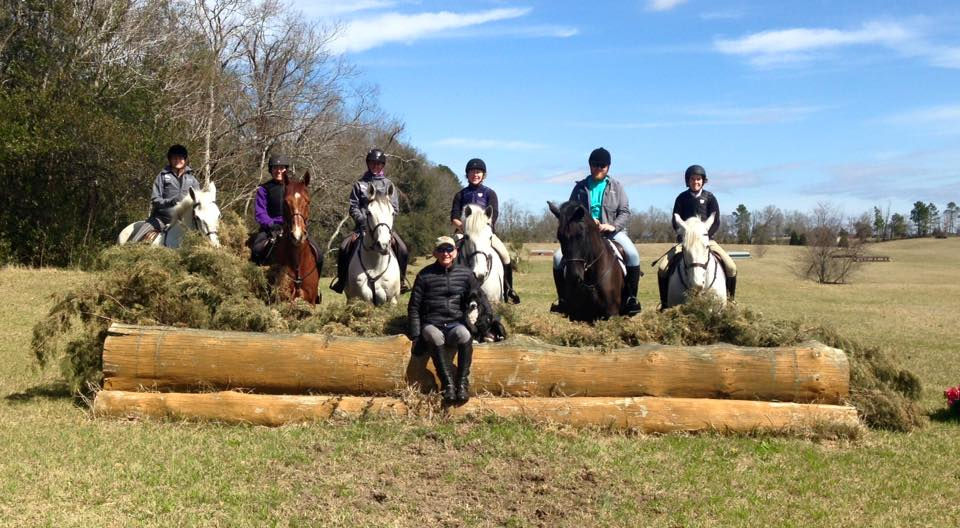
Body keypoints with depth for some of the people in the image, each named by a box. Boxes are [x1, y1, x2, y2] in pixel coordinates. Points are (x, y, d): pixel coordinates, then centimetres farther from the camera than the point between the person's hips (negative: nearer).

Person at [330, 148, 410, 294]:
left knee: (402, 249, -22)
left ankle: (401, 280, -4)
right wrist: (362, 220, -11)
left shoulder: (388, 184, 12)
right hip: (363, 226, 0)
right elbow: (353, 207, 5)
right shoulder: (360, 184, 11)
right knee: (344, 247, -21)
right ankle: (342, 280, -4)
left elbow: (395, 208, 6)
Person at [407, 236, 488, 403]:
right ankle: (447, 384, -32)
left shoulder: (465, 273, 8)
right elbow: (414, 307, 4)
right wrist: (415, 336, -5)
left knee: (465, 335, -35)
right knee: (435, 337, -38)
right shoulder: (425, 275, 3)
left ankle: (462, 383, -26)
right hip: (431, 324, -1)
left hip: (455, 324, 1)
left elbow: (480, 299, 14)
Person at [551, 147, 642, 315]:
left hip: (613, 231, -1)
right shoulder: (580, 187, 9)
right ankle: (563, 299, -4)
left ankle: (630, 298, -17)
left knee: (633, 255, -29)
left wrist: (614, 226, -17)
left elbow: (625, 212, 2)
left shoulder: (616, 187, 8)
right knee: (559, 257, -18)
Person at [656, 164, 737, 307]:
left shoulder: (710, 198, 3)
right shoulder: (682, 198, 5)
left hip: (706, 239, 0)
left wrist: (704, 236, -15)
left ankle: (729, 301, 1)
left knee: (731, 267, -20)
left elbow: (716, 223, -1)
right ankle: (665, 303, -5)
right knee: (662, 266, -20)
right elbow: (675, 221, 3)